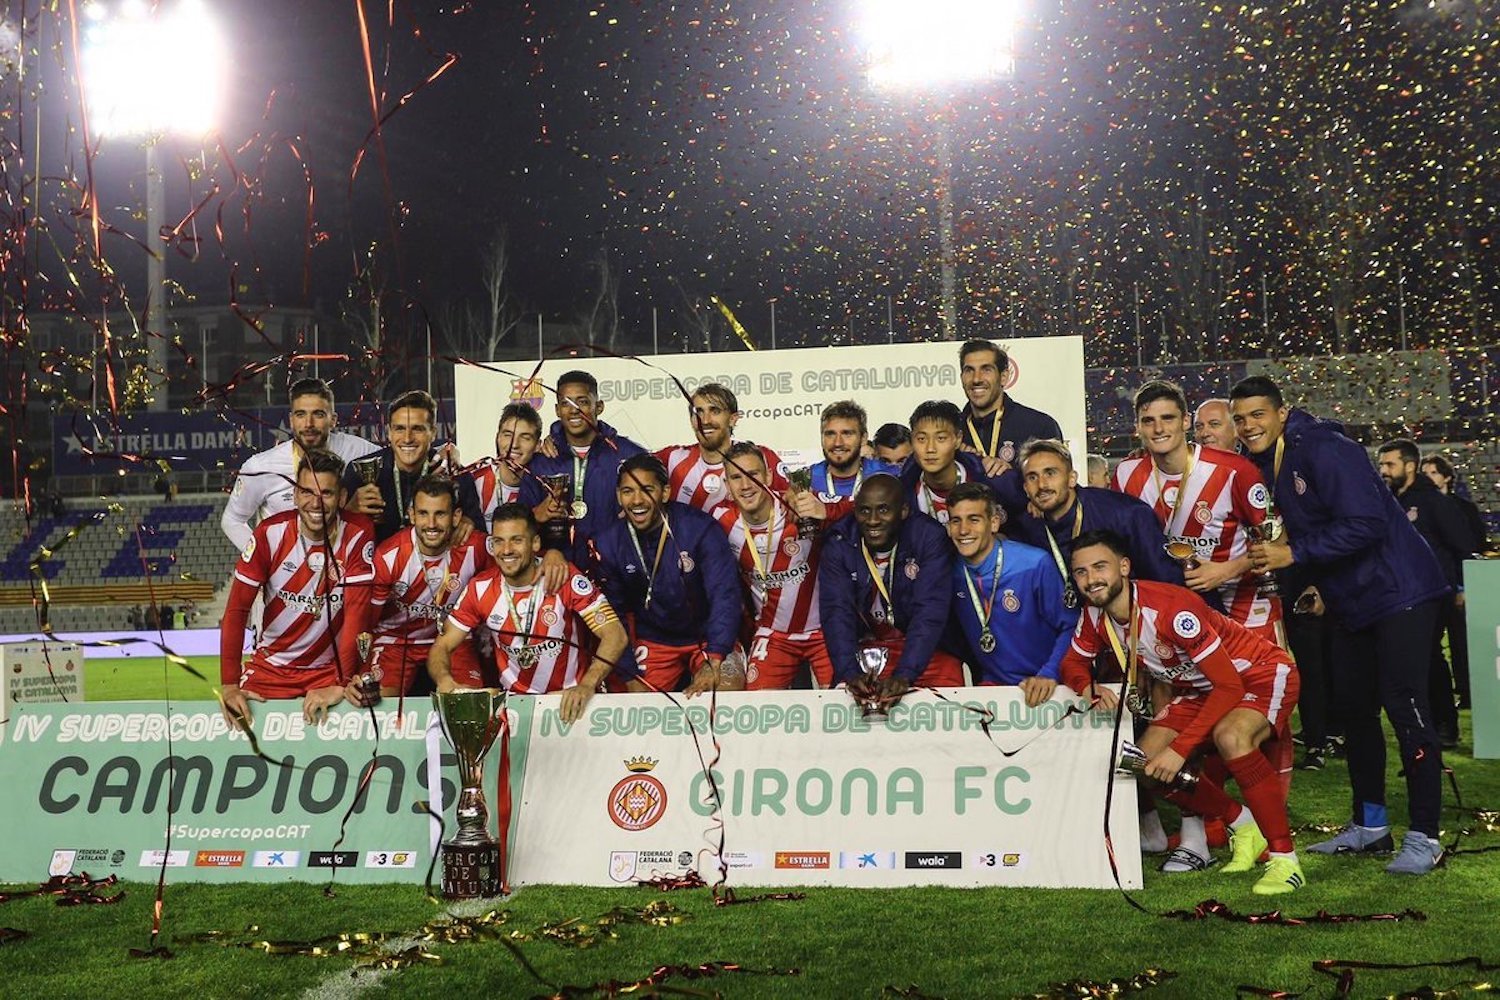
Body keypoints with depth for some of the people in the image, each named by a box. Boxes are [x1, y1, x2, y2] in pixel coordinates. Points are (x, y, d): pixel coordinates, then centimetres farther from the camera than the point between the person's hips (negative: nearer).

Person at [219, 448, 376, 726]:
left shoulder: (358, 534, -13)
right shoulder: (270, 533, -10)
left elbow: (356, 612, -16)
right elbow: (237, 610, -9)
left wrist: (340, 685, -24)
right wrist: (230, 684, -18)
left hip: (331, 668, -2)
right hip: (271, 666, 2)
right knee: (242, 720, -18)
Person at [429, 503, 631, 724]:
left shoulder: (565, 579, -14)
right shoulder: (480, 589, -5)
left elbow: (615, 635, -19)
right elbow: (442, 646, 0)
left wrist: (587, 686, -35)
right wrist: (444, 680, -24)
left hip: (570, 697, -2)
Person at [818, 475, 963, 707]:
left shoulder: (929, 537, -15)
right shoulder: (839, 543, -8)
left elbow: (930, 611, -22)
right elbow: (837, 611, -15)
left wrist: (904, 675, -33)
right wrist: (850, 673, -30)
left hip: (926, 649, -1)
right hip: (864, 648, 1)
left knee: (949, 681, -22)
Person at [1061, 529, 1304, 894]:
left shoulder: (1173, 609, -33)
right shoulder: (1095, 615, -11)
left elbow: (1229, 687, -31)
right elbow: (1073, 663, 6)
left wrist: (1180, 748, -34)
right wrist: (1089, 687, -20)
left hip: (1261, 674, -8)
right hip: (1200, 688, 8)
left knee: (1230, 737, -38)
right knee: (1146, 762, -7)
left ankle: (1285, 860, -25)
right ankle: (1244, 827, 14)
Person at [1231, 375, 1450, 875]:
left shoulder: (1325, 450, -19)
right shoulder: (1268, 464, 8)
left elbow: (1364, 524, -27)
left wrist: (1294, 554, -26)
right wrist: (1305, 579, 1)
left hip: (1397, 590, -9)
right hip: (1352, 603, 10)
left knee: (1404, 705, -10)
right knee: (1353, 706, 12)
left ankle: (1424, 838, -4)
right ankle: (1369, 825, 23)